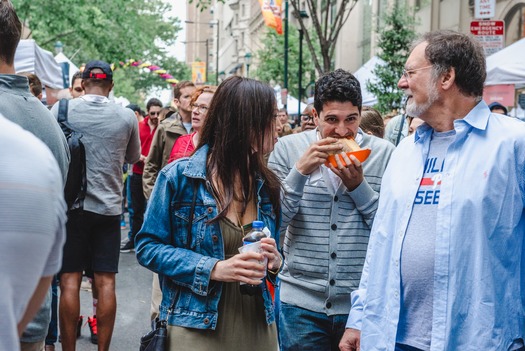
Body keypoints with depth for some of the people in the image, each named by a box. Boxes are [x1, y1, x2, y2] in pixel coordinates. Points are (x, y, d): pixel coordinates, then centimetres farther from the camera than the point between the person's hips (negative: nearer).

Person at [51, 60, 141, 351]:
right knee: (106, 282, 5)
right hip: (109, 207, 1)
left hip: (72, 204, -1)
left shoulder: (62, 109, -5)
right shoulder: (126, 116, -1)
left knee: (70, 280, 4)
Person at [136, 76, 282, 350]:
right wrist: (212, 269, -20)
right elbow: (148, 247, -8)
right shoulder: (179, 176, -9)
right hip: (197, 329, -4)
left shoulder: (267, 184, 5)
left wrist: (275, 261, -9)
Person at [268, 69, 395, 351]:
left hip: (363, 304, 0)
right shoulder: (288, 148, -1)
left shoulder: (384, 153, -2)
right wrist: (300, 171, -16)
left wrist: (358, 186, -15)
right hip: (301, 303, 0)